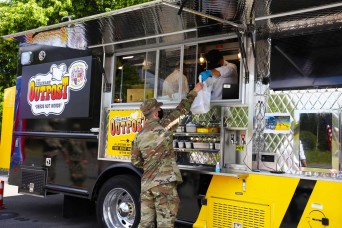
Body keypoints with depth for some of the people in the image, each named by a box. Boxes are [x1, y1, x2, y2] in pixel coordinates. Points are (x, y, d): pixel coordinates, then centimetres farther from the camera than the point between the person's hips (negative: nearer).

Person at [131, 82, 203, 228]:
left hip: (146, 184, 6)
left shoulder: (139, 136, 9)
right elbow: (181, 110, 5)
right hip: (165, 183, -6)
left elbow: (136, 161, 13)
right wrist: (194, 92, 16)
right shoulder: (163, 125, -6)